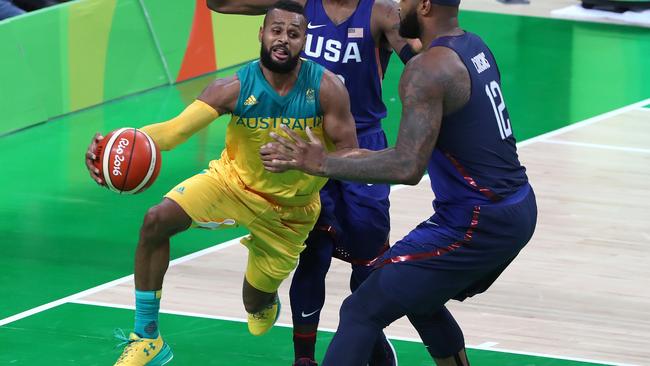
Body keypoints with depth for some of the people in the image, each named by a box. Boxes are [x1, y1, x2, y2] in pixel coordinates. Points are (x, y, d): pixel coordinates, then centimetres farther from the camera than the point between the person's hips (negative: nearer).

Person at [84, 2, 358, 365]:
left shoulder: (327, 89, -23)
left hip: (290, 208, 0)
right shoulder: (236, 88, -23)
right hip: (233, 181, 0)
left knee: (257, 303, 11)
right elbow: (176, 128, -34)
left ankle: (265, 303, 56)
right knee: (157, 220, -25)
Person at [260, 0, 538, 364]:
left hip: (476, 224, -9)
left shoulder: (428, 69, -18)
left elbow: (408, 168, -27)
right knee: (420, 300, 30)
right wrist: (375, 157, 22)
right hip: (519, 210, 9)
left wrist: (324, 164, -20)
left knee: (361, 312, -7)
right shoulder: (475, 46, 10)